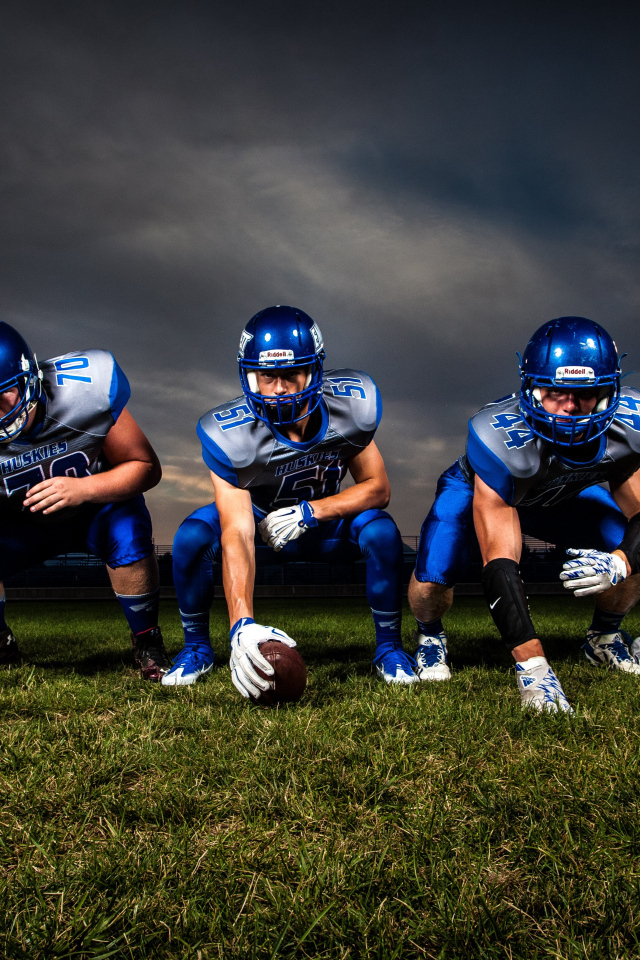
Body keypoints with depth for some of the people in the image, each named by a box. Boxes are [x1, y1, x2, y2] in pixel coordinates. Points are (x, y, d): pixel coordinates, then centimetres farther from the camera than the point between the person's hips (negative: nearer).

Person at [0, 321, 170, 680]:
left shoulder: (87, 389, -31)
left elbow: (145, 467, -22)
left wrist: (84, 488, -39)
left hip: (94, 510, -2)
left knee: (128, 528, -33)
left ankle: (148, 643, -9)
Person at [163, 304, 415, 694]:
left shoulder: (351, 406, -25)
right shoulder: (231, 435, -31)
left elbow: (377, 487, -15)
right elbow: (237, 534, -37)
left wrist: (309, 512, -30)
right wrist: (242, 625, -51)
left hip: (326, 517, 1)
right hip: (260, 518, 0)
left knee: (381, 532, -29)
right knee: (192, 538, -27)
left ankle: (389, 646, -4)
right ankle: (196, 647, 0)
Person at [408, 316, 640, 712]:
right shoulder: (501, 437, -43)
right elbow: (500, 563, -43)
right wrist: (533, 667, -49)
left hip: (563, 495, 4)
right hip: (480, 489, -3)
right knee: (433, 578, -28)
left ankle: (604, 636, 13)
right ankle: (430, 636, 11)